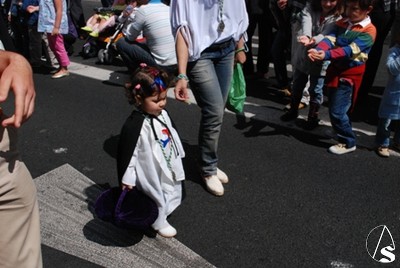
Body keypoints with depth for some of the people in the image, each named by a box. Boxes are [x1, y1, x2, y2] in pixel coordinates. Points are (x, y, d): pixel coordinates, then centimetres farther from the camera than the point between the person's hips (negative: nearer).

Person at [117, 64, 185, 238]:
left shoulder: (163, 114, -6)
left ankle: (163, 215, 52)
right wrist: (127, 179, -16)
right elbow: (126, 153, -22)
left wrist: (177, 157, 19)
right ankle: (159, 223, 39)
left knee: (172, 195, 26)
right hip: (151, 175, -8)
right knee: (156, 199, 14)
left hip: (169, 169, 8)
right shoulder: (134, 126, -30)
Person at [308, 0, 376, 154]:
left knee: (337, 112, -5)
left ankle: (348, 143, 14)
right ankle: (342, 131, 41)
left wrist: (326, 55, -40)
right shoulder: (341, 23, 6)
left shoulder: (369, 31, -14)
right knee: (335, 109, 18)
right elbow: (329, 39, -11)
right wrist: (317, 50, -32)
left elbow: (350, 50, -27)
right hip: (335, 69, 7)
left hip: (349, 75, -6)